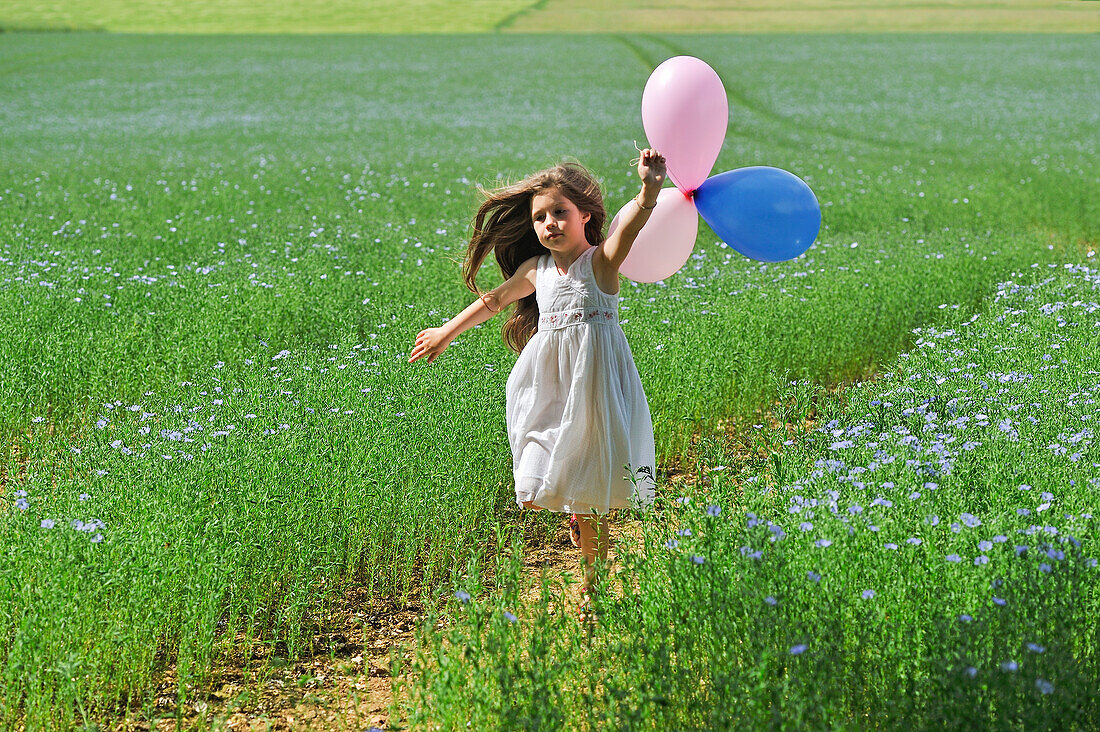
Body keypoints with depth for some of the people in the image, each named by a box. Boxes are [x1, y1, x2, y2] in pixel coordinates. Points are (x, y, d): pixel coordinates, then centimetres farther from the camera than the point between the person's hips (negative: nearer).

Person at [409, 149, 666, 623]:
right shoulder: (536, 269, 8)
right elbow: (495, 300, 25)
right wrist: (446, 333, 34)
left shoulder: (601, 261, -7)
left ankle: (591, 588, 14)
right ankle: (579, 518, 28)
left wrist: (650, 188, -48)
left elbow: (632, 222, -28)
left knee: (588, 498, 0)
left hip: (591, 385, -5)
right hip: (547, 386, 5)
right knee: (533, 495, -3)